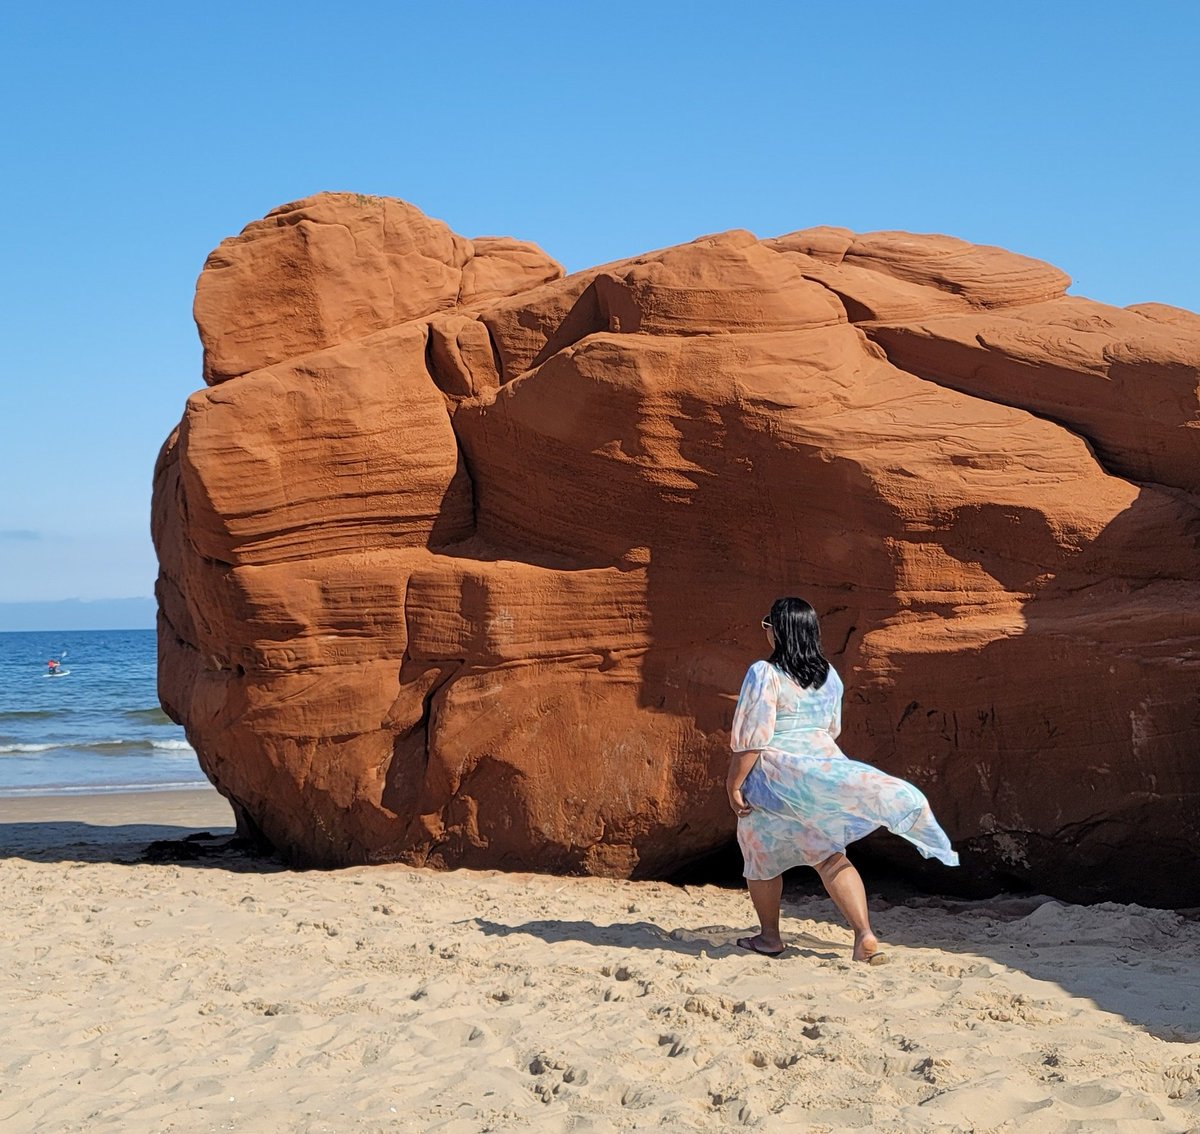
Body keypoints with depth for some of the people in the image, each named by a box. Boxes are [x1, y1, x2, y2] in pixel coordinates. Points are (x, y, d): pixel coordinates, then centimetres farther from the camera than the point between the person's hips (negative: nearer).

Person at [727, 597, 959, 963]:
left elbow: (750, 739, -17)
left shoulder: (765, 674, -16)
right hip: (822, 766, 6)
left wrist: (733, 784, -11)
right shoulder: (829, 675, 6)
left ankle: (769, 936, 27)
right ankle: (865, 936, -5)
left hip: (775, 776, -5)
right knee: (830, 856, 8)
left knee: (763, 857, 15)